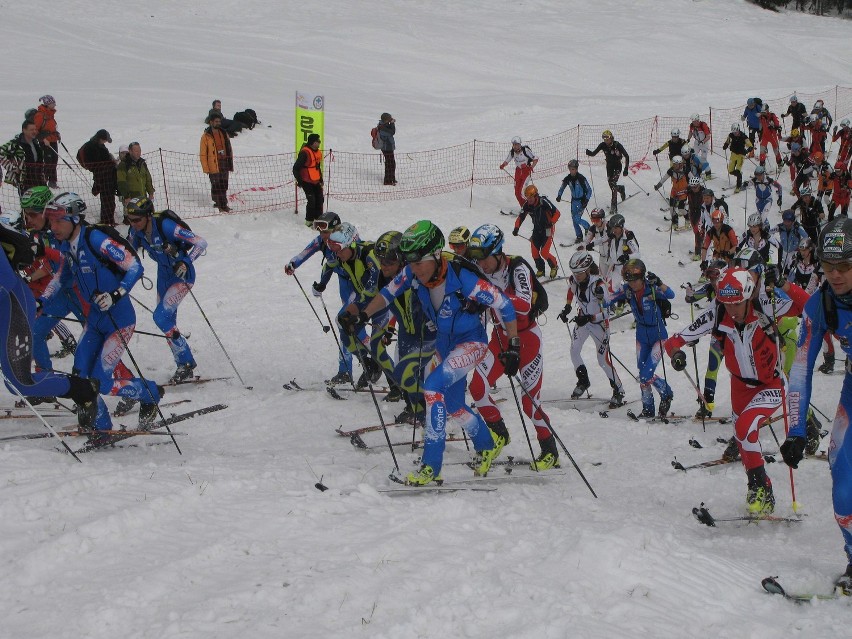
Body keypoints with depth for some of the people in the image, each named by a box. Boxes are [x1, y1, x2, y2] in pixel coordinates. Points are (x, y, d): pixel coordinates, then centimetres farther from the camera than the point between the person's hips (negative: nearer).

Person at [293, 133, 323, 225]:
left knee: (319, 200, 10)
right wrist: (299, 181, -14)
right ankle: (309, 221, 1)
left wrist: (321, 179, 20)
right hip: (307, 182, -8)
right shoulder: (304, 153, -20)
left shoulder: (318, 153, 8)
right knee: (311, 201, -11)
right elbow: (296, 168, -17)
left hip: (316, 182, 8)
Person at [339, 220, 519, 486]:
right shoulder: (413, 274, -16)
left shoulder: (463, 279, -32)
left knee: (433, 386, -25)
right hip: (445, 342, 7)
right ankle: (489, 444, 45)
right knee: (451, 405, 16)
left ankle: (431, 466, -21)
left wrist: (513, 348, -22)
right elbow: (388, 293, 2)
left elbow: (504, 305, -24)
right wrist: (361, 317, -11)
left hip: (472, 342, -7)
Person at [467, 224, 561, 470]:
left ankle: (551, 452, 14)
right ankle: (498, 433, 13)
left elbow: (524, 305, -36)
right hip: (500, 337, 5)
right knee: (477, 387, -10)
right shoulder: (481, 272, -4)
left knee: (529, 401, -5)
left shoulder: (517, 268, -21)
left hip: (527, 339, -5)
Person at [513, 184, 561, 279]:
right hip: (537, 230, 6)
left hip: (547, 229, -6)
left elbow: (557, 213, -21)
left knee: (544, 252, -12)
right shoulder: (527, 205, -7)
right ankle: (540, 269, 23)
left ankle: (554, 266, 15)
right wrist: (516, 228, -14)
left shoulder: (544, 202, -23)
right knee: (534, 252, 0)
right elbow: (521, 217, 2)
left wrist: (551, 223, -35)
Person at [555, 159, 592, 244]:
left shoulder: (581, 178, -19)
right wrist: (559, 195, -8)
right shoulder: (568, 178, -5)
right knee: (574, 219, 5)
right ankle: (579, 236, 18)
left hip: (582, 200, -5)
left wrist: (586, 200, -22)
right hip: (574, 200, 5)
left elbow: (589, 190, -13)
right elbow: (562, 188, 10)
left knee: (577, 219, -12)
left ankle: (587, 228, 17)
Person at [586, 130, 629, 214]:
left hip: (617, 167, -5)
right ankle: (621, 189, 43)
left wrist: (626, 168, -23)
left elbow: (626, 156, -19)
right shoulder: (603, 145, -10)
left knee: (613, 183, -21)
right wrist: (589, 153, -31)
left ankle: (614, 206, -11)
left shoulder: (617, 145, -22)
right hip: (609, 167, 5)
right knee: (611, 184, 8)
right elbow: (594, 153, -7)